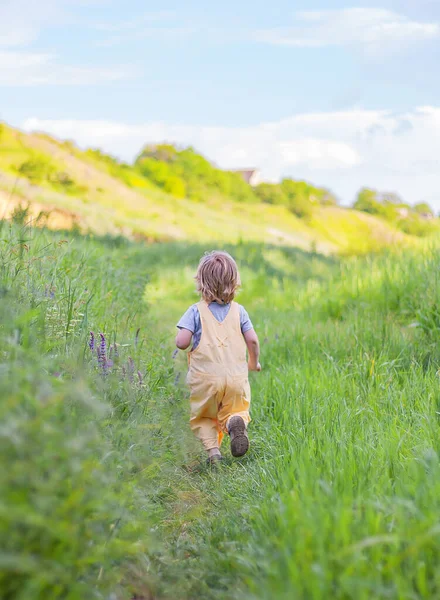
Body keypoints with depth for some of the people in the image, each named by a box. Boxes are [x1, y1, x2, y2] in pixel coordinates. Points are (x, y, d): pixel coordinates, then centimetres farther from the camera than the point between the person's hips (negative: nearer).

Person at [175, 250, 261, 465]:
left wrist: (191, 343, 13)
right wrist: (254, 362, 19)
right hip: (236, 377, 1)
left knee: (202, 417, 18)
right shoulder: (238, 311, 6)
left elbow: (181, 342, -11)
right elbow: (253, 340, 0)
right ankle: (235, 421, -21)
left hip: (205, 377, -1)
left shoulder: (196, 311, -2)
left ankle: (212, 449, -10)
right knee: (236, 411, 18)